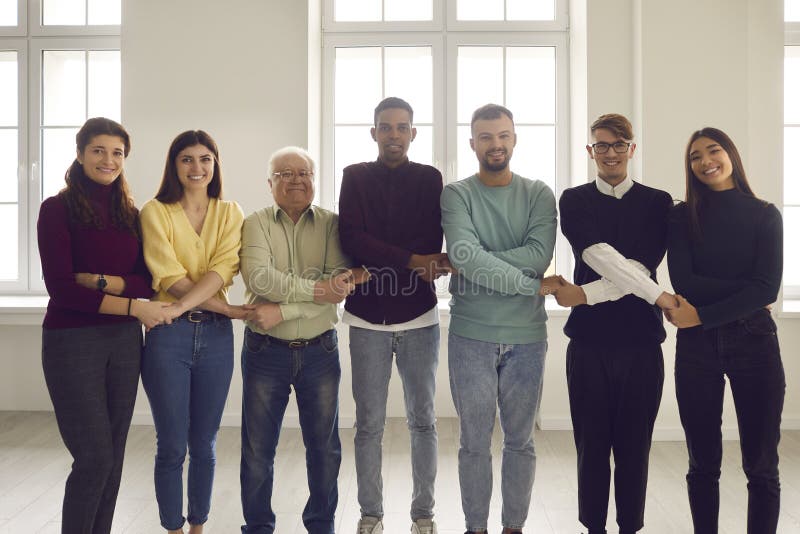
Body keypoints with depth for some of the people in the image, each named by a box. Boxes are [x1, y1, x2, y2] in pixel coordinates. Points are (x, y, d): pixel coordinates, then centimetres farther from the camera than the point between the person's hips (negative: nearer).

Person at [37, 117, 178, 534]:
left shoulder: (130, 213, 9)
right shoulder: (58, 209, -4)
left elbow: (148, 281, 3)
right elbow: (59, 287, -13)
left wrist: (100, 281, -14)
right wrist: (132, 305, -17)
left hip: (124, 341, 5)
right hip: (73, 340, -4)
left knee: (114, 455, 10)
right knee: (94, 457, -4)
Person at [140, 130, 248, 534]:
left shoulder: (230, 213, 8)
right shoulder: (156, 211, 1)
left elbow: (225, 267, -7)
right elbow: (170, 277, -9)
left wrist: (183, 304, -21)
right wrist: (227, 309, -13)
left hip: (215, 334, 2)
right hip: (169, 335, -2)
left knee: (204, 445, 12)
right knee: (172, 447, 5)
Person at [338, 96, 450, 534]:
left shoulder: (429, 178, 7)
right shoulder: (356, 177, 5)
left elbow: (432, 244, -3)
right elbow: (351, 238, -9)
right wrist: (413, 261, -17)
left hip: (419, 316, 1)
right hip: (367, 317, -1)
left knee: (423, 420, 8)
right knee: (369, 424, 6)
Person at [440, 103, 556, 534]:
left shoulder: (538, 194, 4)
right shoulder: (456, 194, -1)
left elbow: (540, 254, -13)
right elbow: (465, 256, -17)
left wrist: (477, 264, -17)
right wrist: (532, 284, -15)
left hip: (527, 336, 2)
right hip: (471, 336, -1)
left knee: (520, 441, 13)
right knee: (475, 442, 9)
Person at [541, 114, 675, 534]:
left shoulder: (658, 203, 7)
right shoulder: (574, 201, 6)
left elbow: (642, 267, -7)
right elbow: (596, 254, -11)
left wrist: (584, 294, -13)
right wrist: (659, 296, -15)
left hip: (641, 342, 1)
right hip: (589, 341, 0)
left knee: (635, 447, 8)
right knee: (591, 445, 7)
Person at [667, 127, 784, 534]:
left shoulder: (765, 215, 3)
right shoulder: (682, 216, 4)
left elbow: (767, 289, -8)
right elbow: (683, 282, -8)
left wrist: (702, 314, -14)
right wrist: (745, 289, -11)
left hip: (753, 339, 0)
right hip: (696, 346, 1)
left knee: (761, 466, 5)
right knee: (703, 464, 9)